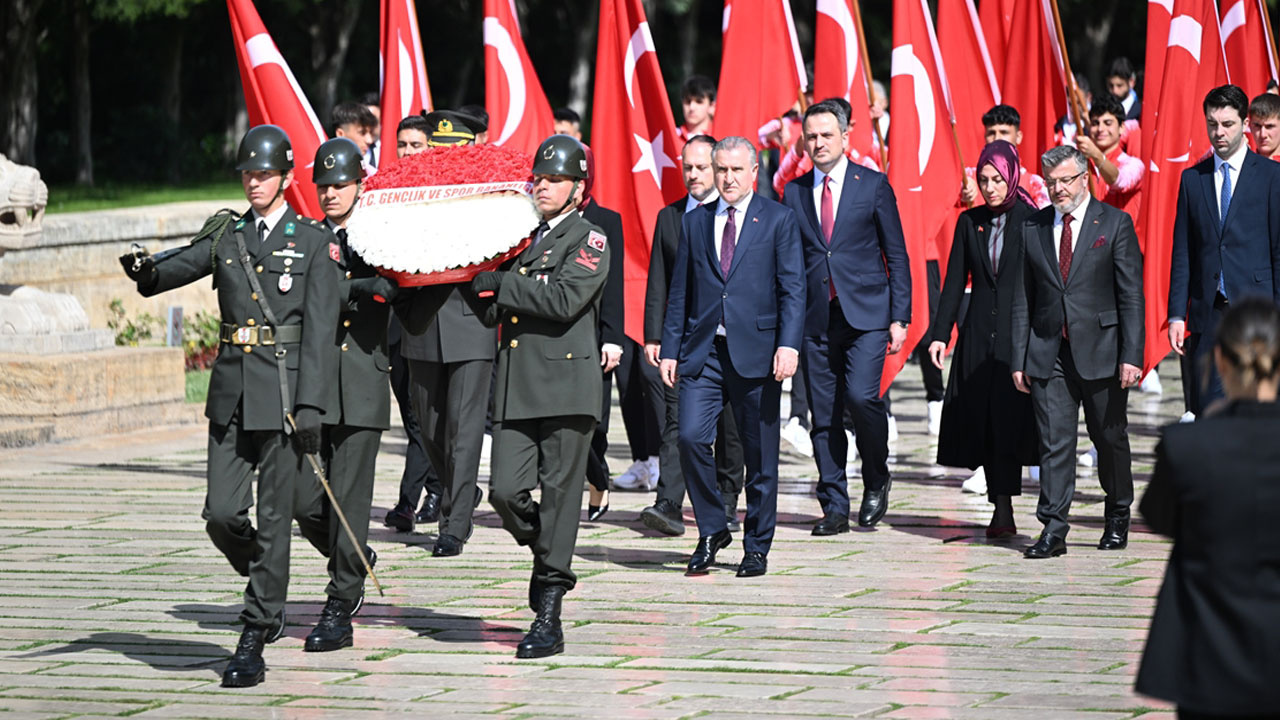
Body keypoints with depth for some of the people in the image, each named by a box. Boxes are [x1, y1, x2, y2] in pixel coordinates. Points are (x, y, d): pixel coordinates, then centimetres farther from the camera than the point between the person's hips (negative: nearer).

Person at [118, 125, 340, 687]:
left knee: (276, 515, -3)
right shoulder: (225, 237, 12)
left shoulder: (312, 242, 0)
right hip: (232, 391, 4)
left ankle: (254, 642, 1)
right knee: (222, 514, 0)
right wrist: (146, 273, -29)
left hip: (285, 390, -4)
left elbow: (320, 329, -6)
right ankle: (270, 598, 26)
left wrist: (310, 406, -13)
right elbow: (180, 266, -5)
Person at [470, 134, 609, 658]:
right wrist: (485, 296, 1)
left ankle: (548, 618, 0)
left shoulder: (588, 240, -1)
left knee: (559, 496, -3)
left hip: (566, 388, -5)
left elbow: (564, 300, -17)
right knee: (506, 491, -7)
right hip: (515, 391, 5)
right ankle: (551, 561, 21)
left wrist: (501, 285, -12)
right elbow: (493, 313, 23)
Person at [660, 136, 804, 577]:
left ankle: (756, 547, 14)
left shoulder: (778, 220, 3)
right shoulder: (694, 222, 13)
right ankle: (711, 530, 4)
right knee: (691, 437, -13)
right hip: (703, 352, 2)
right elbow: (679, 292, 14)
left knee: (760, 454, 2)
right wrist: (670, 350, 7)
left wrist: (788, 344, -14)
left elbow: (792, 289, -2)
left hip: (756, 353, -2)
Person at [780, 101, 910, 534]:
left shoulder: (873, 186, 2)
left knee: (861, 396, -18)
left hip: (865, 314, -3)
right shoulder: (794, 192, 10)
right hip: (815, 316, 3)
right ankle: (834, 507, 9)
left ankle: (876, 482, 5)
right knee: (823, 414, 2)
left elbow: (896, 255, 3)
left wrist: (899, 317, -4)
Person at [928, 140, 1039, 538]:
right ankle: (1002, 510, 11)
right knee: (982, 420, 3)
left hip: (1019, 336, -4)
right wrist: (940, 333, 5)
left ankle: (1003, 508, -11)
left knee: (1009, 418, -11)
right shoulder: (970, 222, 10)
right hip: (979, 336, 4)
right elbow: (955, 282, 11)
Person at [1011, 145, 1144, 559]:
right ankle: (1053, 529, -3)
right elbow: (1023, 299, 10)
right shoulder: (1032, 228, 8)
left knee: (1110, 438, 9)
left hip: (1101, 352, -2)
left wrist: (1131, 355, -11)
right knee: (1053, 442, -3)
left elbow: (1131, 296, -4)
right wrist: (1019, 358, 4)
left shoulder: (1115, 224, -1)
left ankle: (1118, 517, 28)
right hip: (1048, 352, 2)